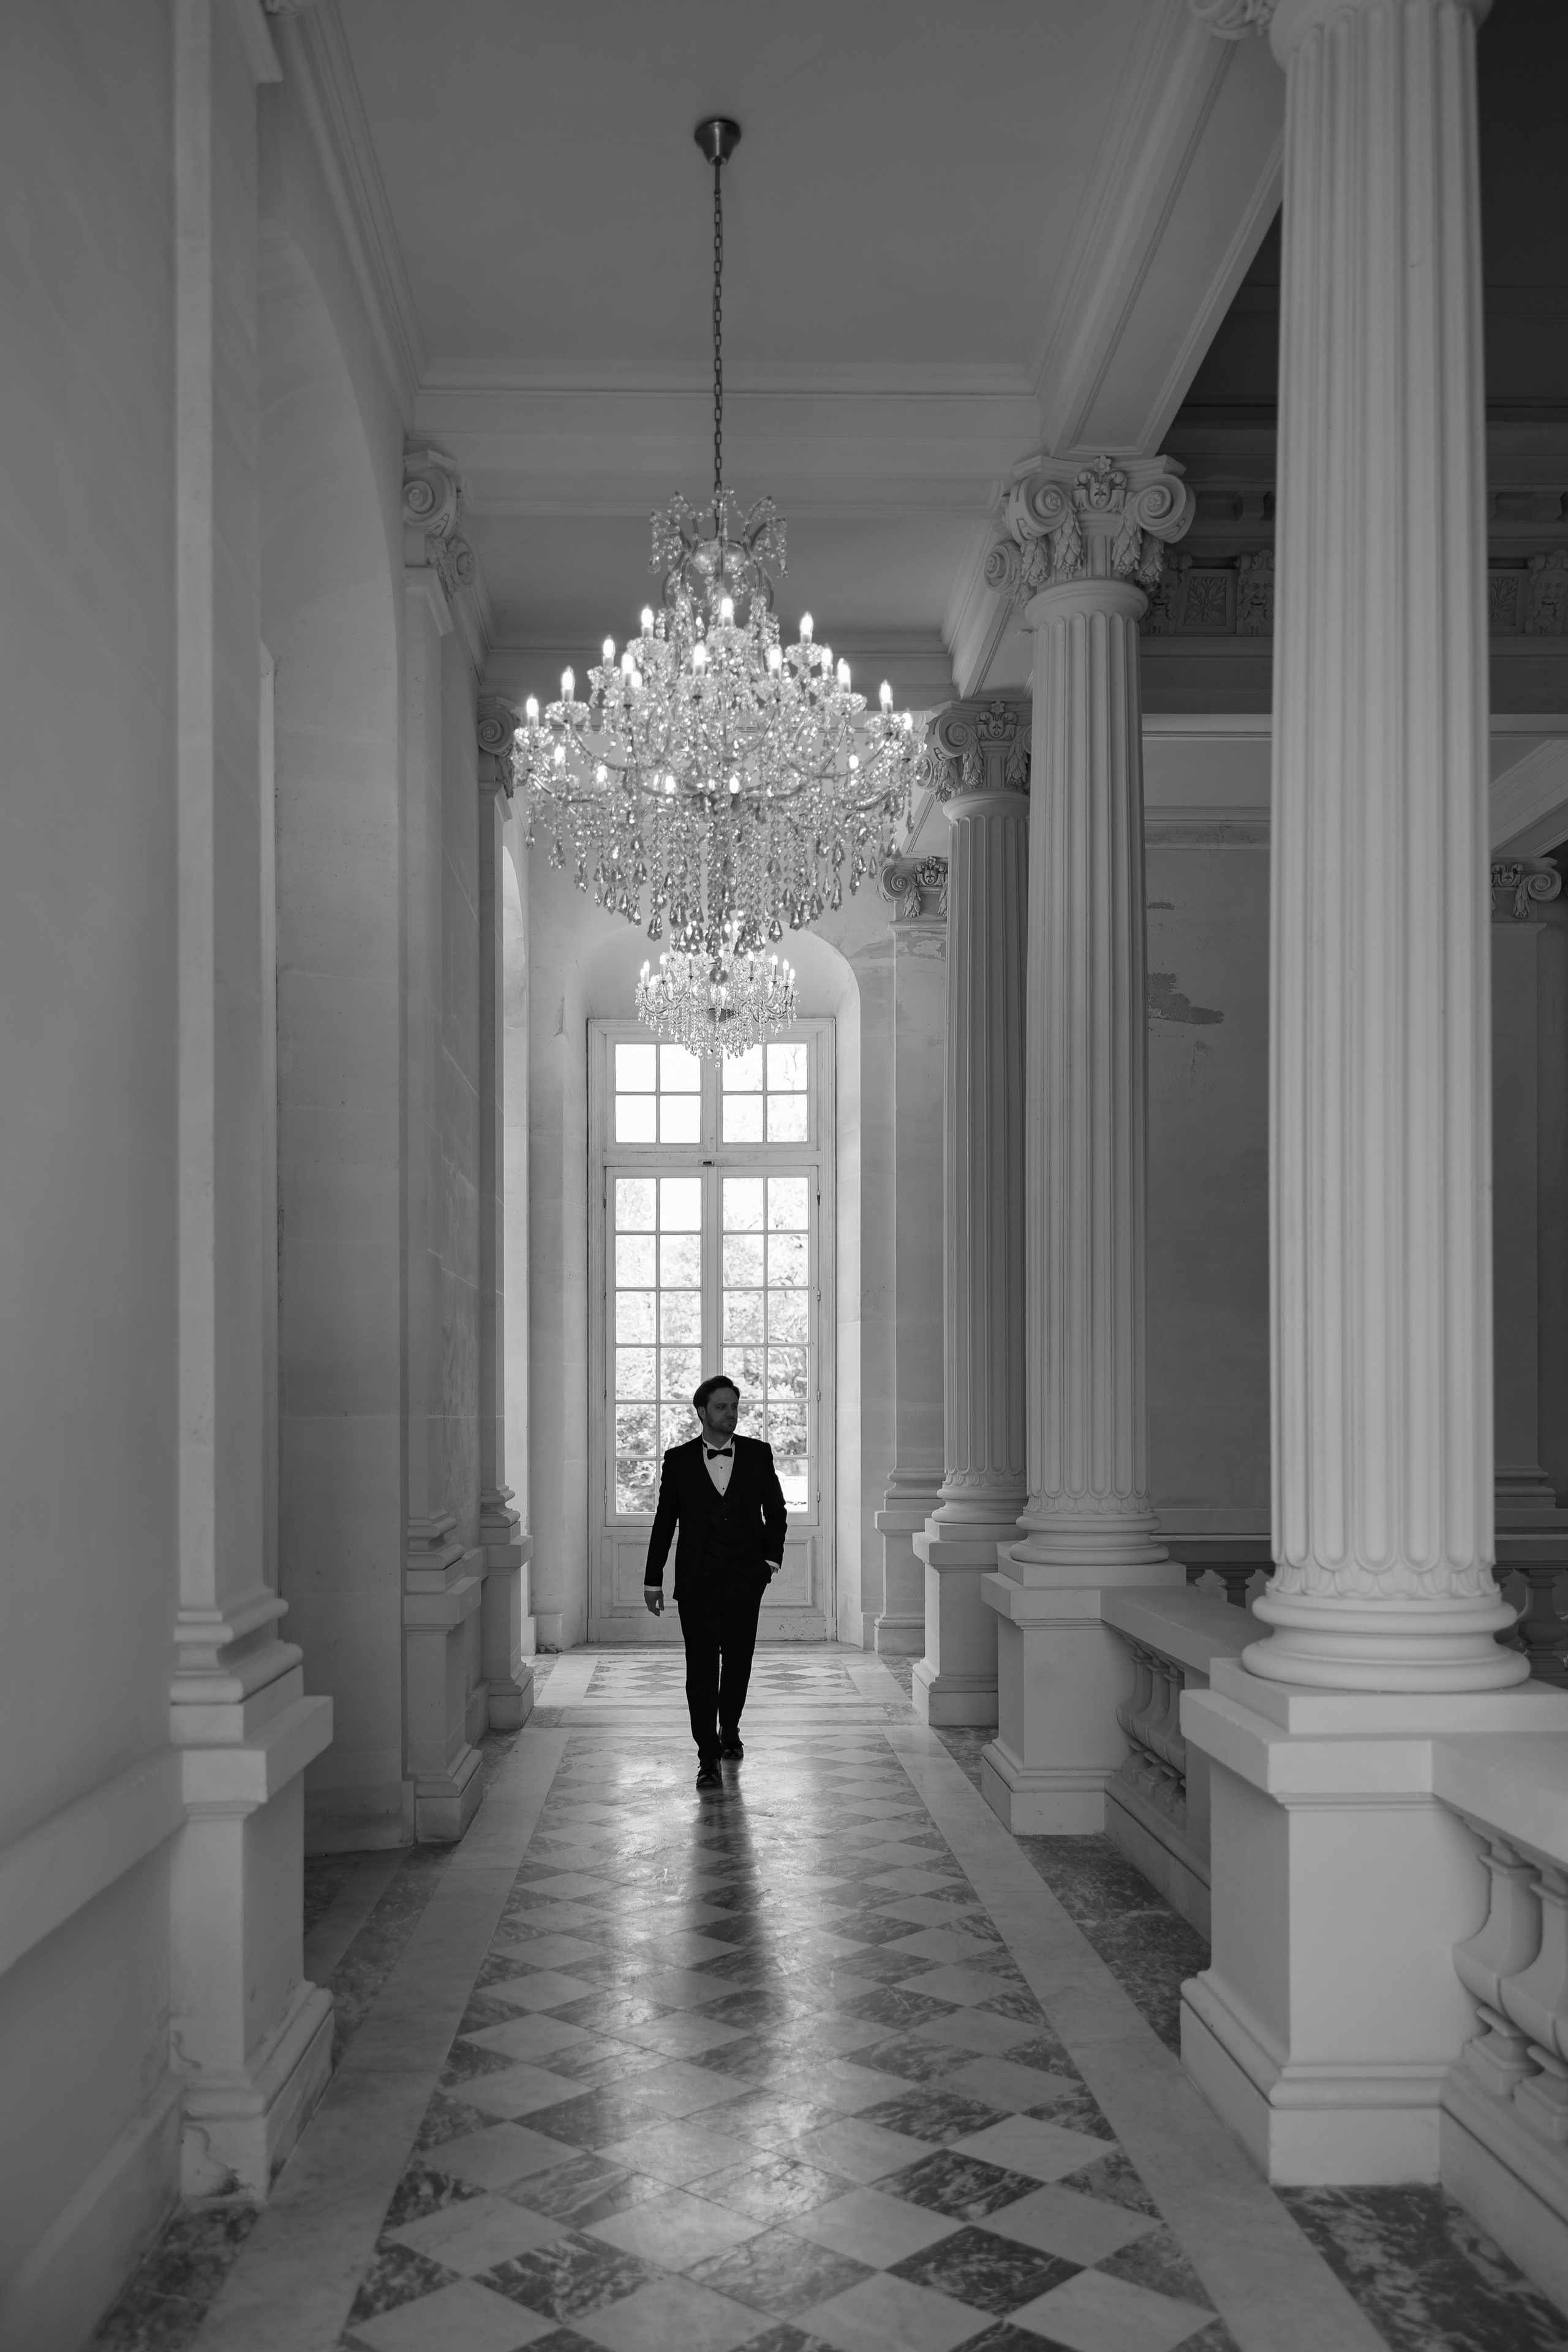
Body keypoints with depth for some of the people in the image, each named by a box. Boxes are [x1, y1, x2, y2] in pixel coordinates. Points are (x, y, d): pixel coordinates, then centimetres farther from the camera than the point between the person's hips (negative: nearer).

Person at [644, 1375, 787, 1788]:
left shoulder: (758, 1454, 3)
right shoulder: (679, 1460, 0)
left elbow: (776, 1511, 11)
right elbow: (665, 1522, 4)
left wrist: (772, 1557, -2)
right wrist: (653, 1580, 5)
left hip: (745, 1580, 2)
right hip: (697, 1581, -2)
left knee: (738, 1661, 12)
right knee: (702, 1668, -5)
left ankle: (729, 1730, 36)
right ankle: (708, 1757, -2)